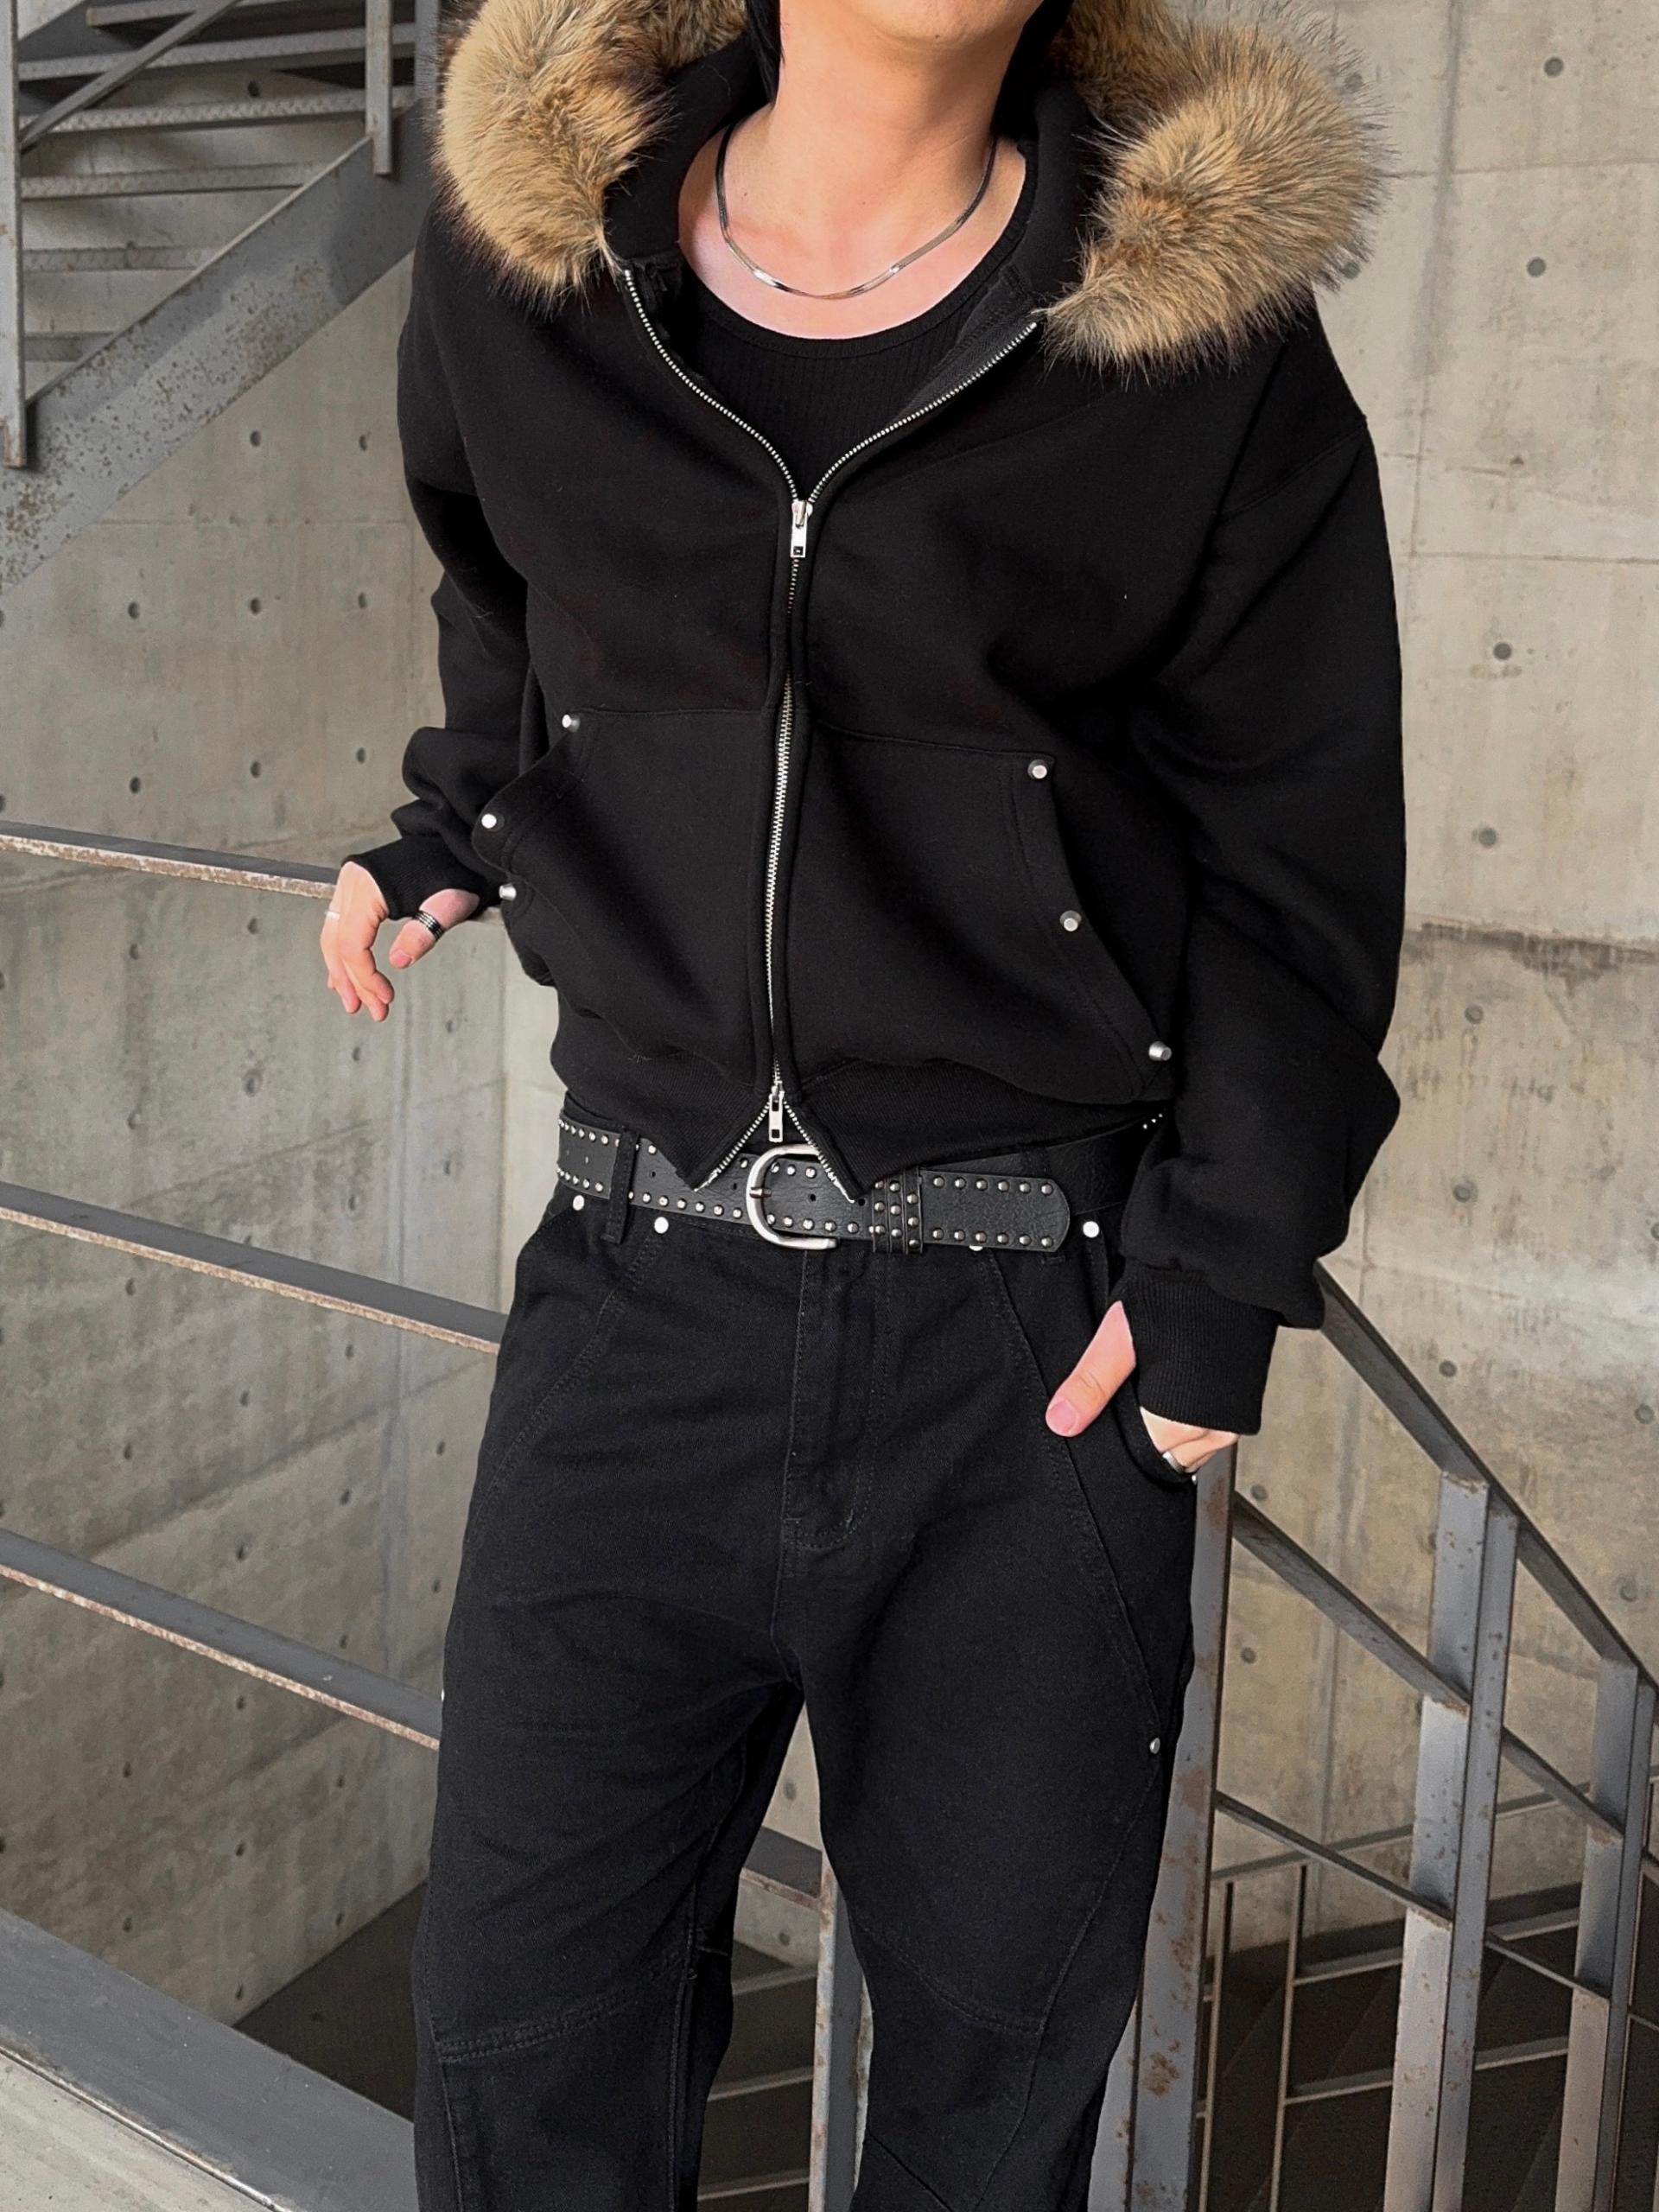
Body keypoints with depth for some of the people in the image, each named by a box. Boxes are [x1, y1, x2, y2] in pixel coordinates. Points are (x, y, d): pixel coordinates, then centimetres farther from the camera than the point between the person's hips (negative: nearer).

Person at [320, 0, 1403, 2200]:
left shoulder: (1211, 328, -3)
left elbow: (1296, 859, 0)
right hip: (648, 1280, 2)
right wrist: (450, 831, 16)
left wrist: (1221, 1271, -6)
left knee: (1004, 2034, 15)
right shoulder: (521, 268, 3)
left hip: (1036, 1322, -1)